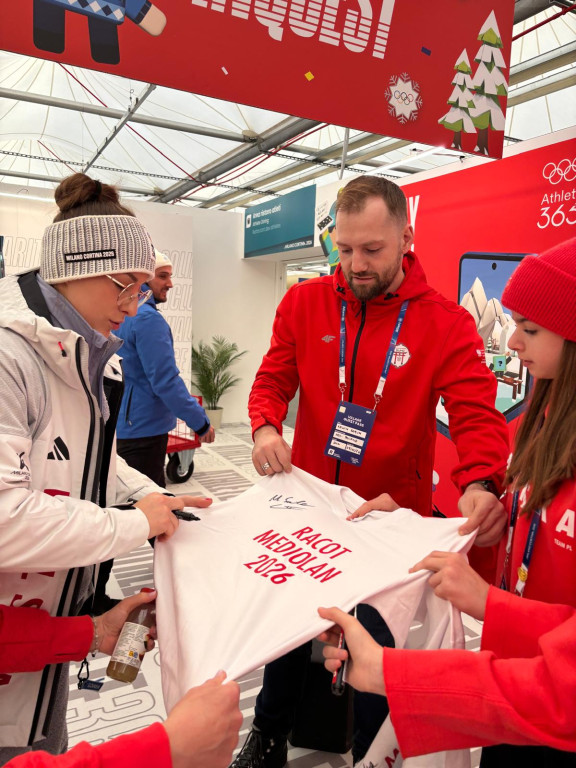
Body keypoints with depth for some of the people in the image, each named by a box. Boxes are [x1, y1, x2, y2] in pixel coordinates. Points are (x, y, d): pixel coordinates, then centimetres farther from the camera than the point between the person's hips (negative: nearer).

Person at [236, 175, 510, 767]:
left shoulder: (445, 323, -10)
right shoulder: (304, 303, -3)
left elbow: (476, 414, -16)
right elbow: (272, 379, 0)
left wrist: (480, 482, -35)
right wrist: (265, 427, -21)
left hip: (394, 518, -2)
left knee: (378, 642, 13)